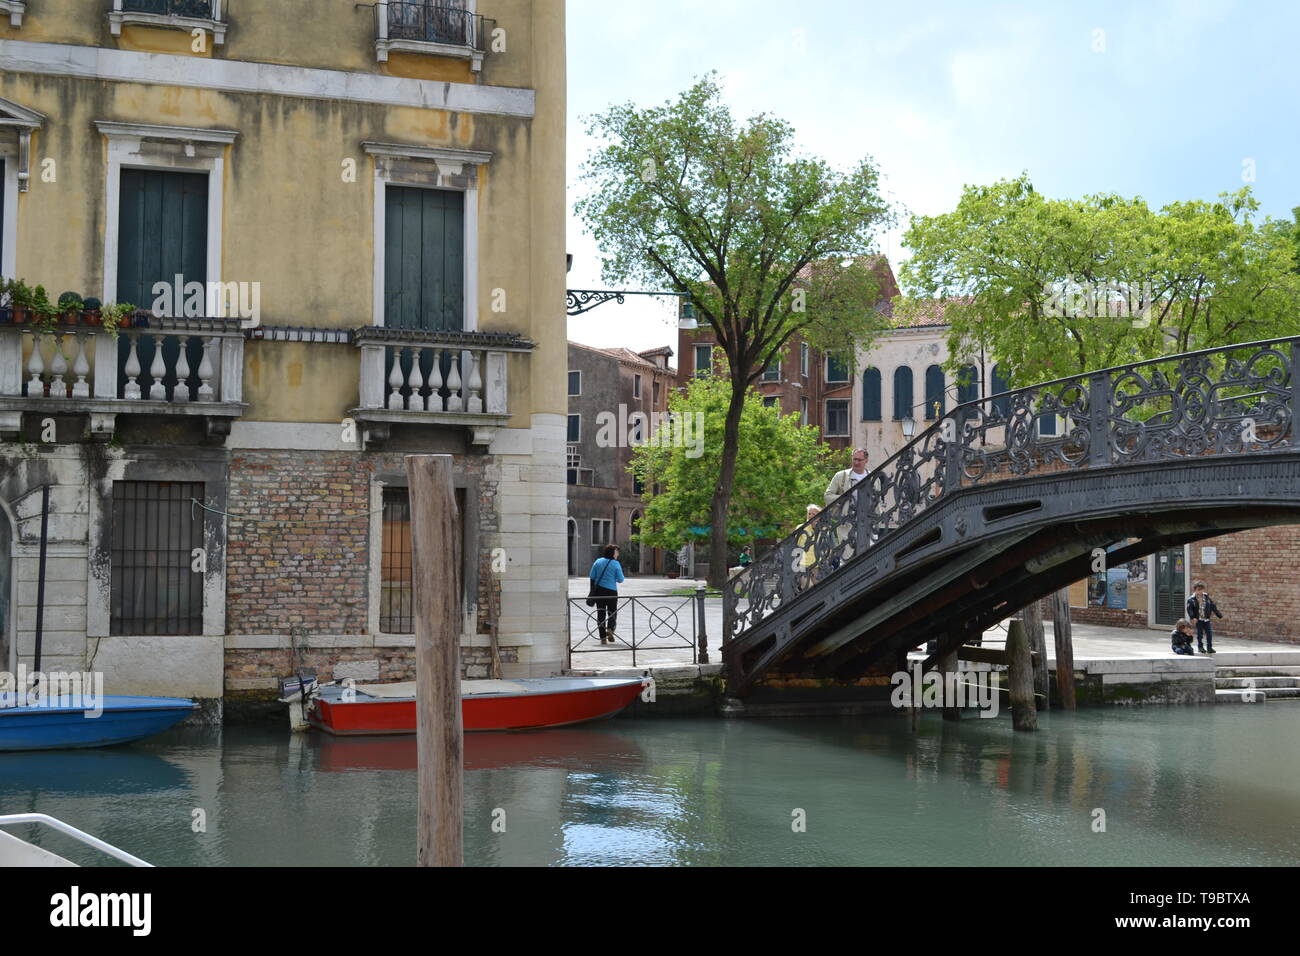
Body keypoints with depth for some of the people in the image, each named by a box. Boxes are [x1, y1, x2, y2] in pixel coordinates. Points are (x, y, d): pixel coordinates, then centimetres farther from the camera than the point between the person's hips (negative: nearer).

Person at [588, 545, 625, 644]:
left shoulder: (598, 562, 4)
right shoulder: (616, 564, -7)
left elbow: (592, 577, 4)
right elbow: (620, 580, -5)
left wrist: (592, 591, 10)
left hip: (598, 590, 3)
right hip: (611, 591, -3)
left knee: (601, 613, 7)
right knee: (612, 612, 13)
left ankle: (603, 638, 5)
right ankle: (610, 629, -13)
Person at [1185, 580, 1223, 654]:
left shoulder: (1207, 597, 5)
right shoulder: (1192, 599, -6)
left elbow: (1213, 607, 11)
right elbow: (1189, 609, -10)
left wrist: (1219, 616, 13)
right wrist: (1193, 617, -23)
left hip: (1206, 619, 3)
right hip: (1198, 619, -3)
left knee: (1209, 633, -1)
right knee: (1200, 633, 4)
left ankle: (1209, 647, 6)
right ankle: (1200, 647, 18)